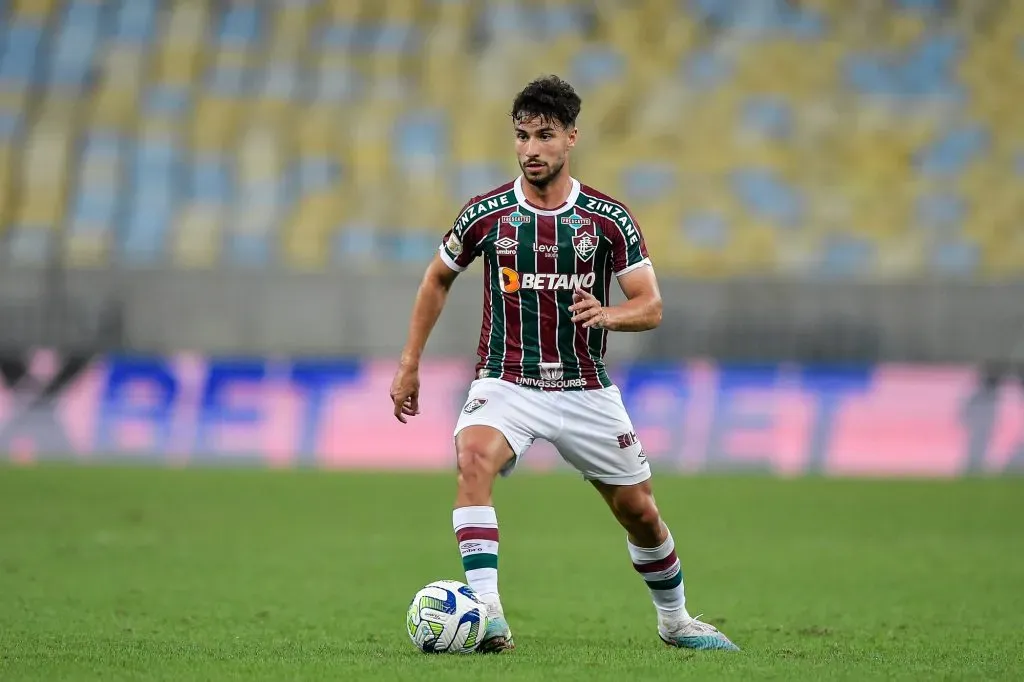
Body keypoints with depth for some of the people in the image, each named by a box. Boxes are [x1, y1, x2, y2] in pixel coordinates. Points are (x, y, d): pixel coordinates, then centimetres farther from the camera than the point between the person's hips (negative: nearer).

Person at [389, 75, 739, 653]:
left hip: (586, 389, 1)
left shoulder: (609, 219, -4)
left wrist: (609, 315, -27)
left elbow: (651, 306, -5)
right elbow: (438, 279, 13)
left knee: (639, 512, 9)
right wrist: (410, 362, 11)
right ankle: (489, 620, -38)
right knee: (473, 459, -32)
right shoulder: (487, 214, -3)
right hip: (506, 383, -1)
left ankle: (675, 620, 37)